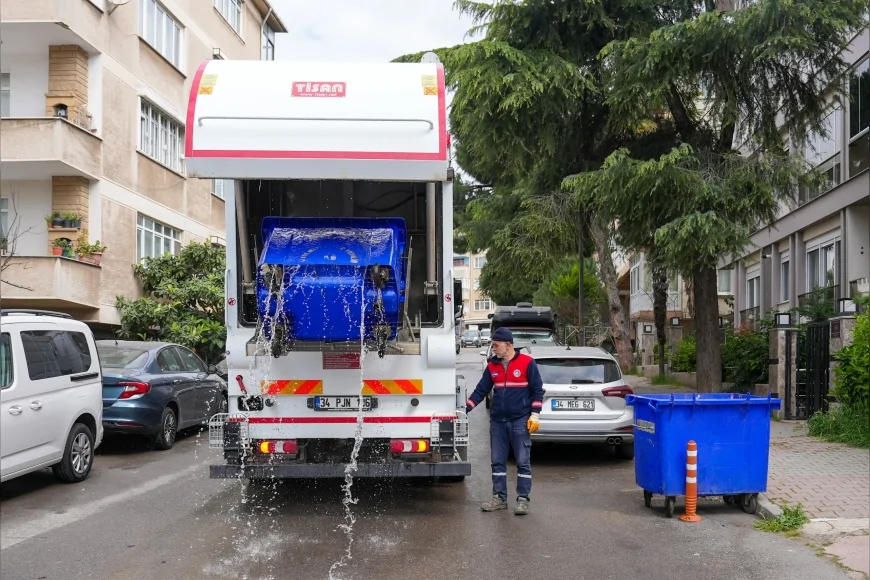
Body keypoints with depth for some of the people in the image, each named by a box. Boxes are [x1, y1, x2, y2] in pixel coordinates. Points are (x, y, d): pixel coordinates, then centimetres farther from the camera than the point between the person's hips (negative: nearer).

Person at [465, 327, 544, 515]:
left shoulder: (527, 362, -5)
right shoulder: (492, 366, 8)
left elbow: (537, 390, -3)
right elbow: (480, 390, 10)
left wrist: (535, 415, -9)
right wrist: (465, 409, 2)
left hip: (520, 421, -5)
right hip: (497, 421, 5)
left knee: (523, 462, 0)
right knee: (498, 462, 8)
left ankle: (523, 500, 7)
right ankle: (499, 498, 17)